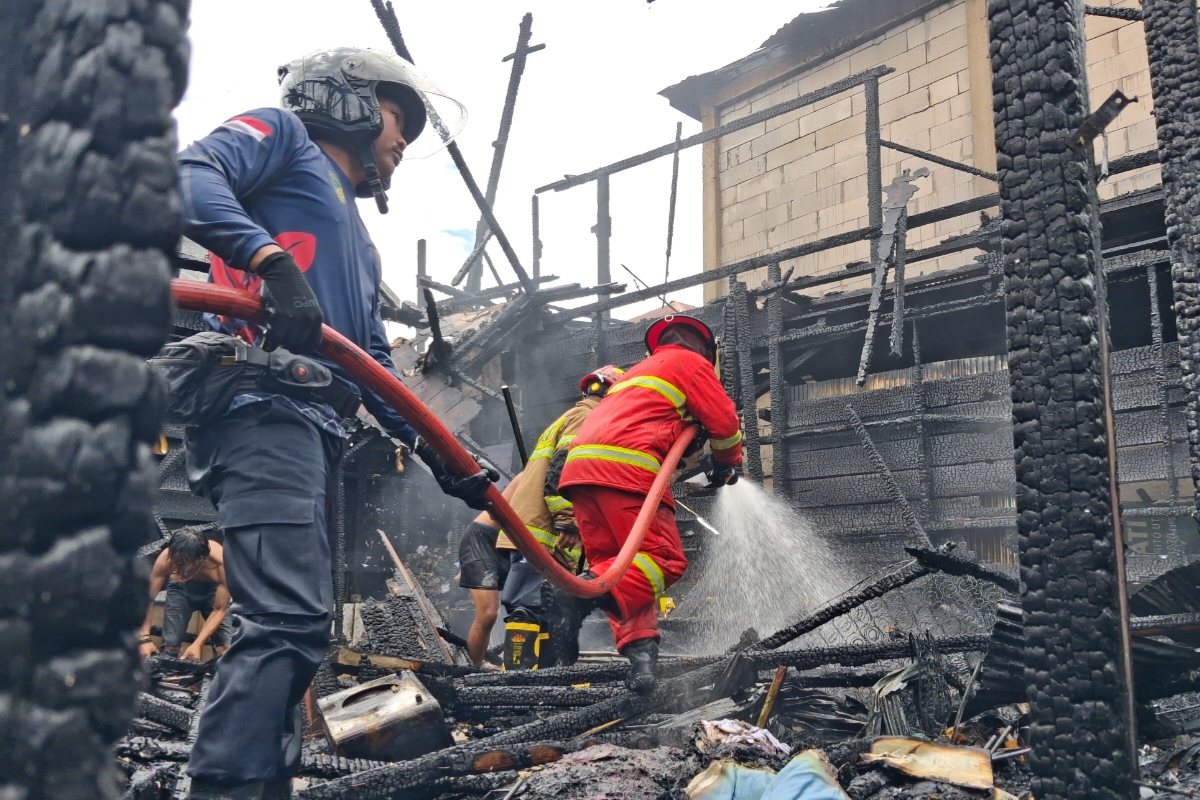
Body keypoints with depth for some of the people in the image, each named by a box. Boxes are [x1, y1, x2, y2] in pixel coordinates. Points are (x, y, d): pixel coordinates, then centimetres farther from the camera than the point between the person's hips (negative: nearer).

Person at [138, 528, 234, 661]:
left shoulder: (220, 560, -38)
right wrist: (144, 638, -35)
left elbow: (220, 610, -29)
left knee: (225, 649, -15)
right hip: (180, 589, 1)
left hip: (213, 589, -1)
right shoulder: (166, 559, -35)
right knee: (170, 646, -7)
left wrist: (198, 644, -36)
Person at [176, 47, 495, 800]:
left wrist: (441, 455, 23)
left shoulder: (358, 238, 35)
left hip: (317, 426, 10)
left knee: (300, 627, 6)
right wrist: (271, 259, -23)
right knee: (289, 620, -20)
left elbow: (375, 366, 31)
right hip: (260, 404, -9)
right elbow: (191, 176, -9)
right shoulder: (281, 134, 12)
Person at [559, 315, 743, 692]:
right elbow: (723, 420, 8)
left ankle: (638, 646, -9)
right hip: (626, 466, -8)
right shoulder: (690, 362, 14)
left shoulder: (639, 370, 38)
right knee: (664, 559, -8)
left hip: (580, 463, 8)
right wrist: (727, 462, 26)